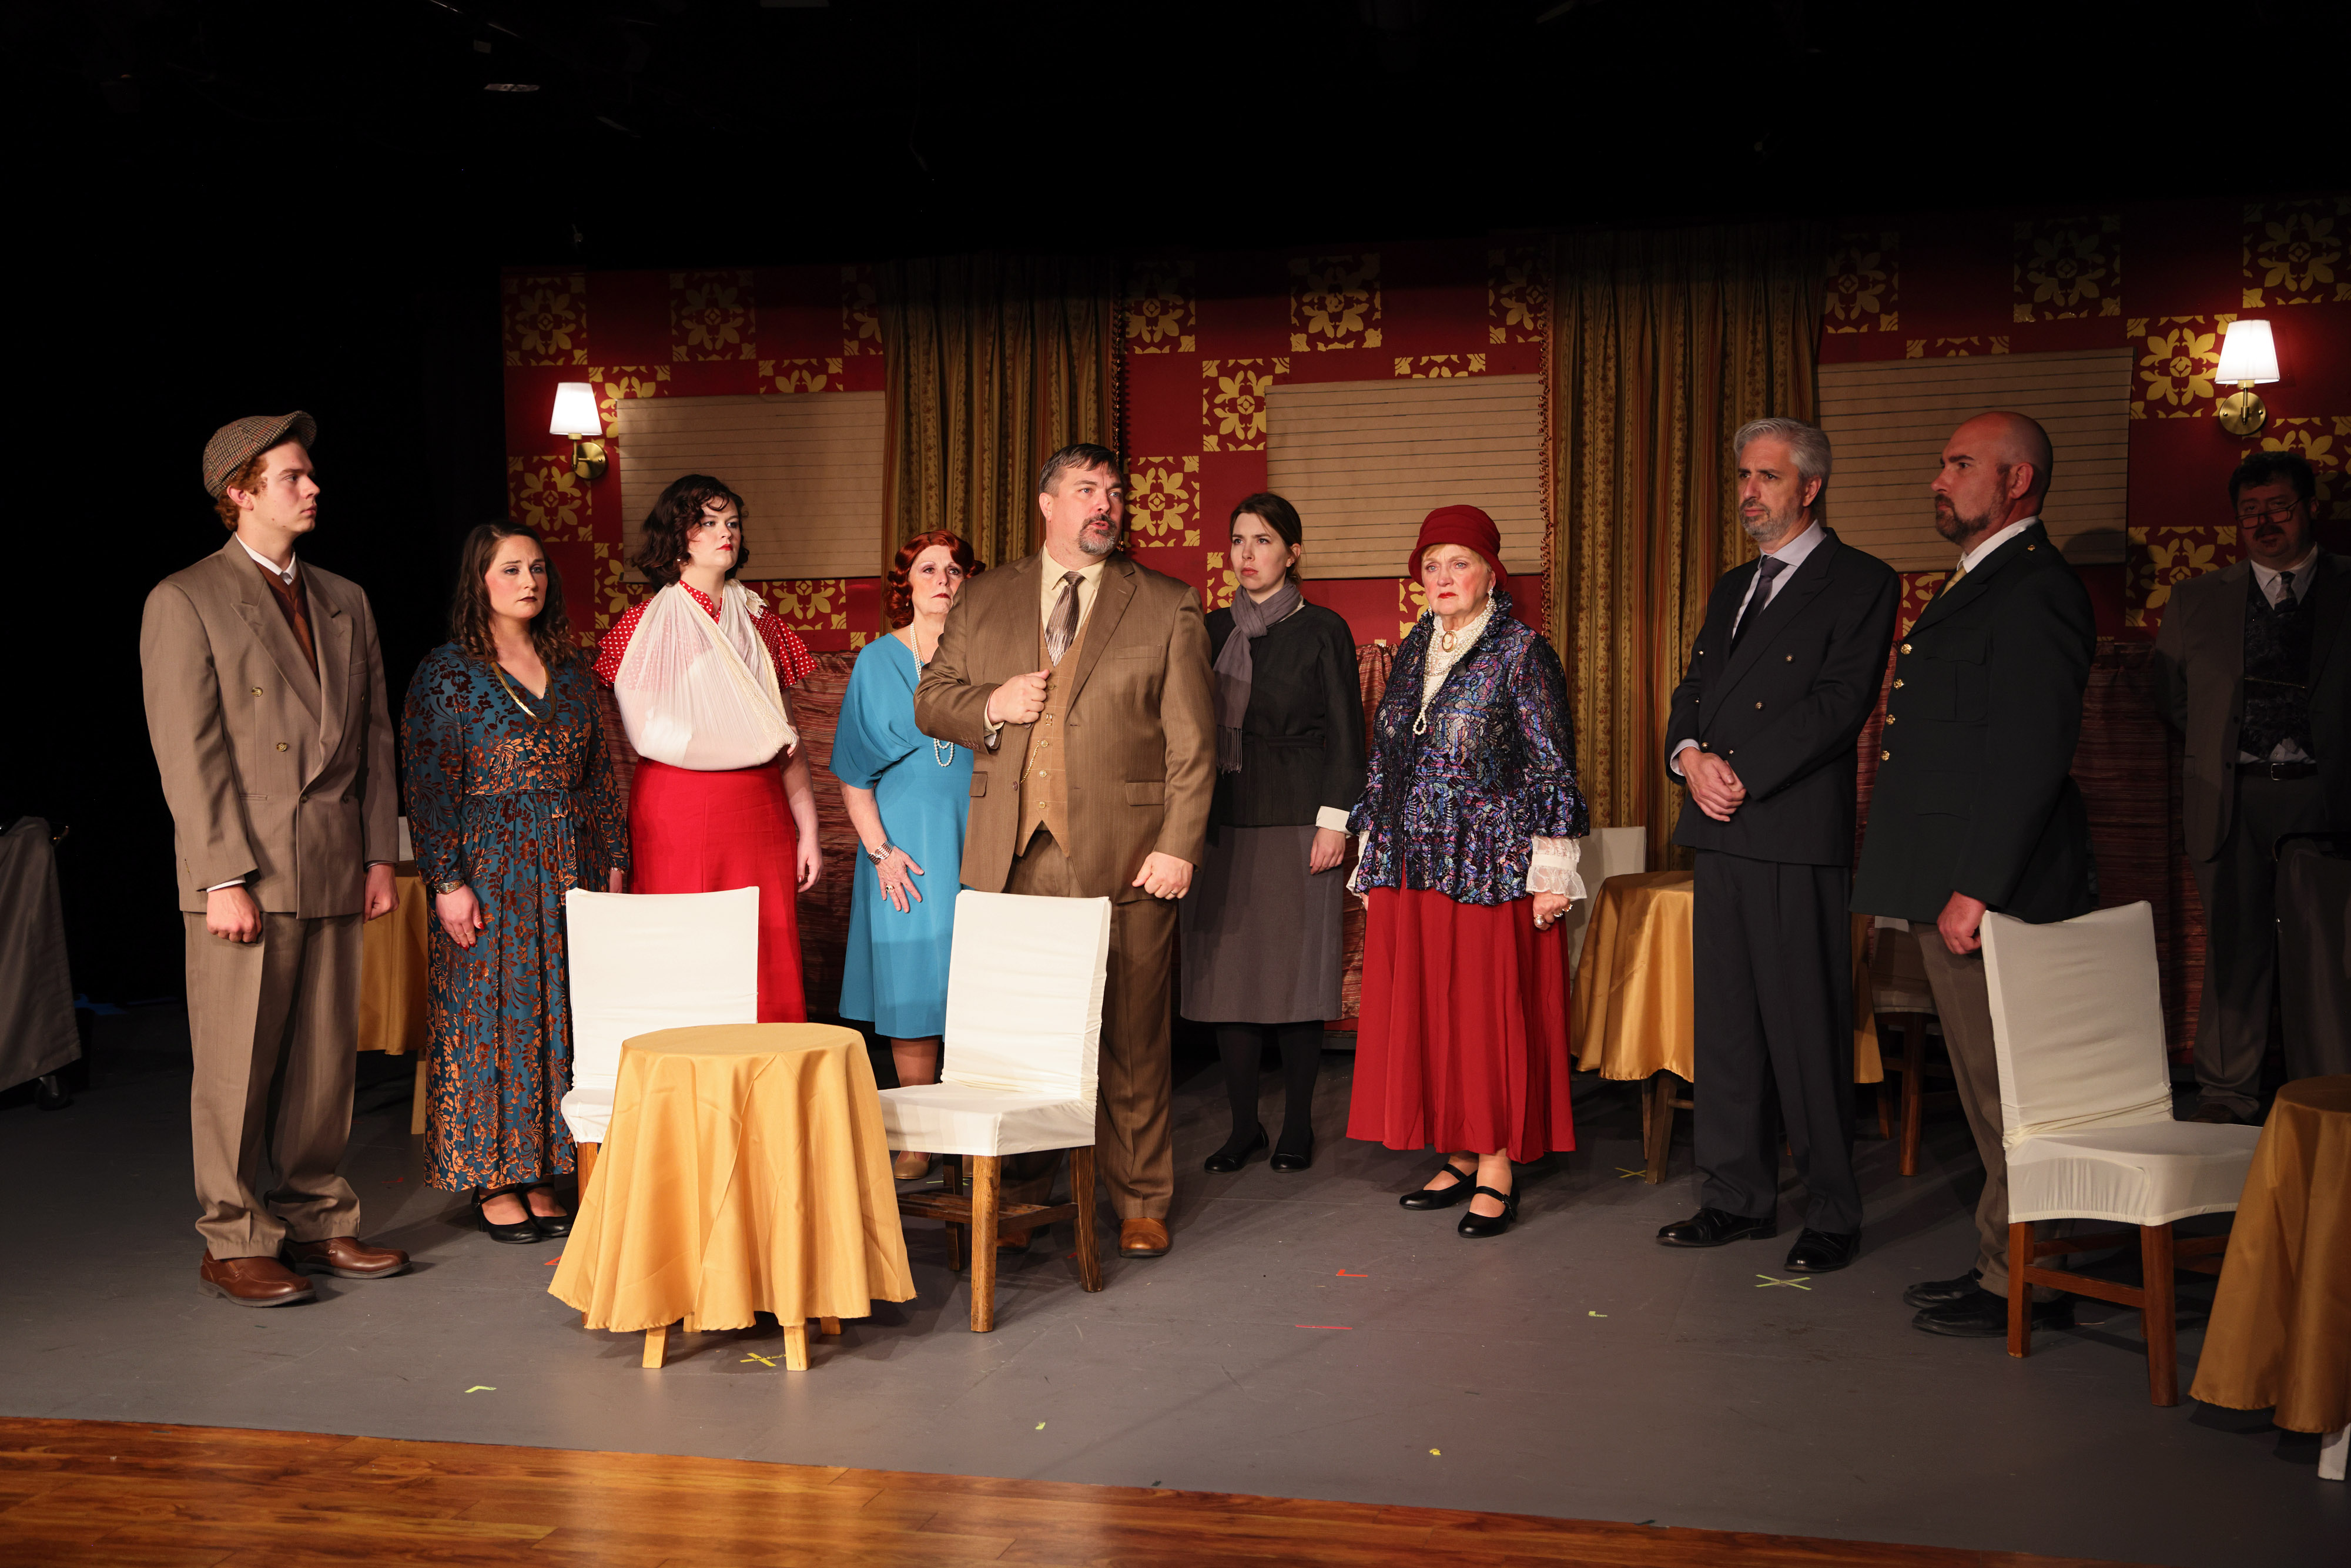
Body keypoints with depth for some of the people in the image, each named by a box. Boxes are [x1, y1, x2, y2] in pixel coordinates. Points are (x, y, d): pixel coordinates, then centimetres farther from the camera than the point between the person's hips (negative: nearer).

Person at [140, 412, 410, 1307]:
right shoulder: (185, 602, -3)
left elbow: (374, 736, 15)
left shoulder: (345, 603, 15)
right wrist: (224, 878, -14)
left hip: (334, 876, 5)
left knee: (326, 1062, 10)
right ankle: (234, 1243, 12)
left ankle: (315, 1222, 21)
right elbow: (188, 755, -9)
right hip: (243, 874, -5)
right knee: (236, 1071, 1)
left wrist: (381, 854, 7)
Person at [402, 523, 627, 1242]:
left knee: (559, 1016, 6)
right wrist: (448, 881, -14)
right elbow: (428, 789, -8)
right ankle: (492, 1181, 11)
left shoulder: (570, 669, 11)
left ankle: (540, 1175, 16)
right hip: (490, 867, -5)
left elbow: (600, 773, 14)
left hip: (569, 868, 5)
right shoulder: (446, 673, -4)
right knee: (490, 1016, 0)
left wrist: (613, 859, 9)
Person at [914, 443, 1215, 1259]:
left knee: (1131, 1040, 2)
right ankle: (1019, 1190, 24)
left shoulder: (1168, 608, 6)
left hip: (1122, 857, -2)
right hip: (1011, 857, 2)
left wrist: (1178, 846, -7)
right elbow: (930, 700, 16)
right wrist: (989, 705, -6)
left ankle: (1139, 1202, 16)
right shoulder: (985, 599, 13)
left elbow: (1191, 741, 1)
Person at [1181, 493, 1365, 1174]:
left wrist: (1333, 820, -10)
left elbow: (1345, 733, -2)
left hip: (1294, 823, -4)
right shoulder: (1214, 631, 13)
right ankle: (1243, 1124, 15)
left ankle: (1298, 1126, 12)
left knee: (1295, 971, 0)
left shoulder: (1322, 631, 0)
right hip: (1224, 823, 4)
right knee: (1228, 972, 4)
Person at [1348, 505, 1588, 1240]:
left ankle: (1497, 1172, 6)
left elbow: (1553, 765, -7)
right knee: (1423, 1011, 7)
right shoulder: (1412, 654, 13)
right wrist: (1374, 862, 15)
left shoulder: (1521, 654, -4)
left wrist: (1551, 871, -12)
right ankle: (1460, 1157, 18)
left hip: (1491, 868, -6)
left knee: (1491, 1010, -2)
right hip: (1412, 870, 6)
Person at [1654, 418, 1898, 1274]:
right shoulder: (1732, 587, 22)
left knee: (1810, 1028, -4)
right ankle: (1737, 1196, 19)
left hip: (1799, 833, -7)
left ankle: (1832, 1214, 6)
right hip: (1721, 831, 7)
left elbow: (1839, 703, -12)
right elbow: (1693, 690, 18)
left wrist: (1742, 775, -15)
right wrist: (1692, 755, -4)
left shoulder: (1861, 583, -2)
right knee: (1725, 1021, 9)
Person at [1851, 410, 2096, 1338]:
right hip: (1951, 887, 10)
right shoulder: (1977, 585, 20)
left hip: (1995, 891, -10)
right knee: (1987, 1094, 15)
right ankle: (2004, 1265, 24)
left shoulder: (2035, 591, -13)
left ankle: (2022, 1287, 8)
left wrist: (1976, 889, -22)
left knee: (2010, 1098, -2)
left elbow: (2031, 756, -20)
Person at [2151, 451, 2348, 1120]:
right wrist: (2220, 745, 10)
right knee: (2235, 945, 4)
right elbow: (2170, 696, 18)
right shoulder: (2197, 599, 11)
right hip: (2233, 799, 1)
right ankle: (2227, 1095, 14)